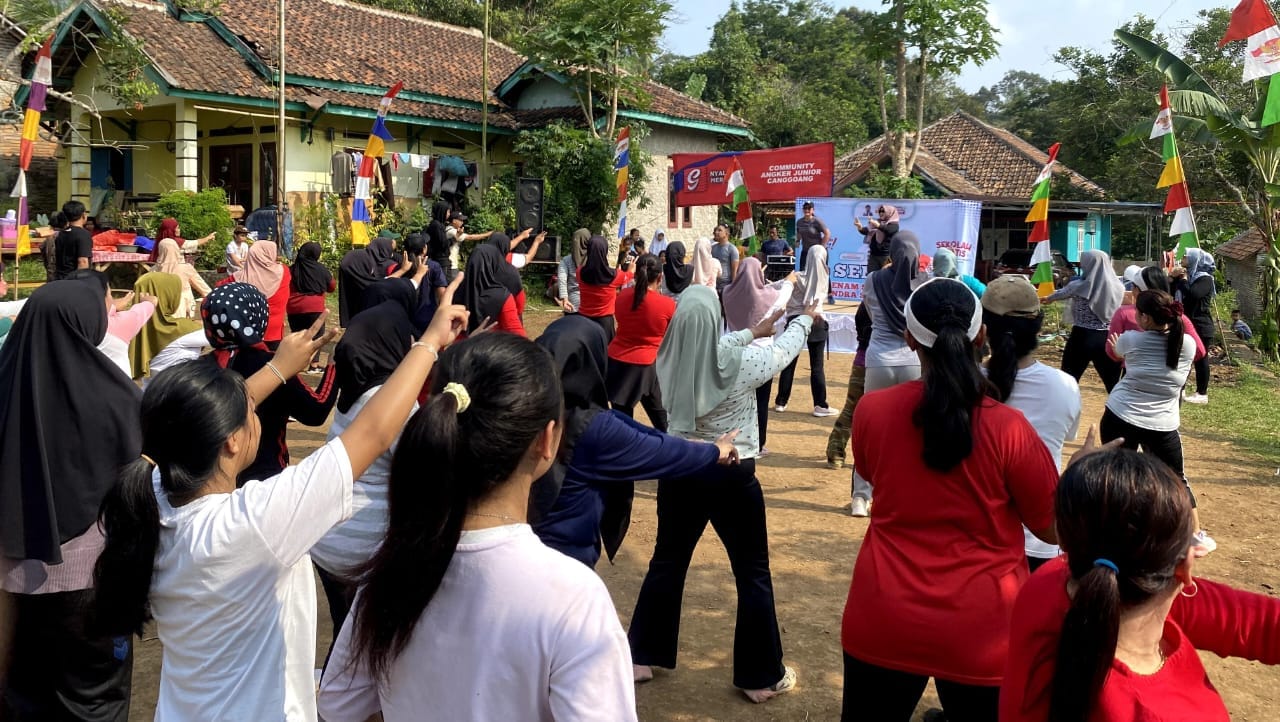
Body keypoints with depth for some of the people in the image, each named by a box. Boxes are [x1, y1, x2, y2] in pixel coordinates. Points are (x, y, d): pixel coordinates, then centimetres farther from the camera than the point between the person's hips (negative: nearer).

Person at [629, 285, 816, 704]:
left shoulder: (670, 360, -9)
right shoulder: (740, 365, -19)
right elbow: (782, 351, 2)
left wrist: (753, 332, 25)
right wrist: (805, 320, 22)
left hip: (679, 472, 4)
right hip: (731, 478, -4)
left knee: (667, 562, 19)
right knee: (753, 574, 10)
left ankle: (642, 657, 30)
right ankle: (761, 677, 21)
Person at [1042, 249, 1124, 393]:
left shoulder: (1079, 286, -7)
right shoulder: (1116, 287, -1)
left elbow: (1061, 293, 13)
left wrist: (1047, 298, 35)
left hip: (1082, 338, -2)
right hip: (1108, 338, 3)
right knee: (1113, 383, 7)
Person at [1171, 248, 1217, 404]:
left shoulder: (1205, 279, -10)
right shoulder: (1187, 276, 17)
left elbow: (1193, 295, -28)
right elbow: (1171, 295, 11)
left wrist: (1182, 279, -15)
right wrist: (1174, 278, -2)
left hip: (1199, 326, -8)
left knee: (1200, 358, -3)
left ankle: (1202, 393, 2)